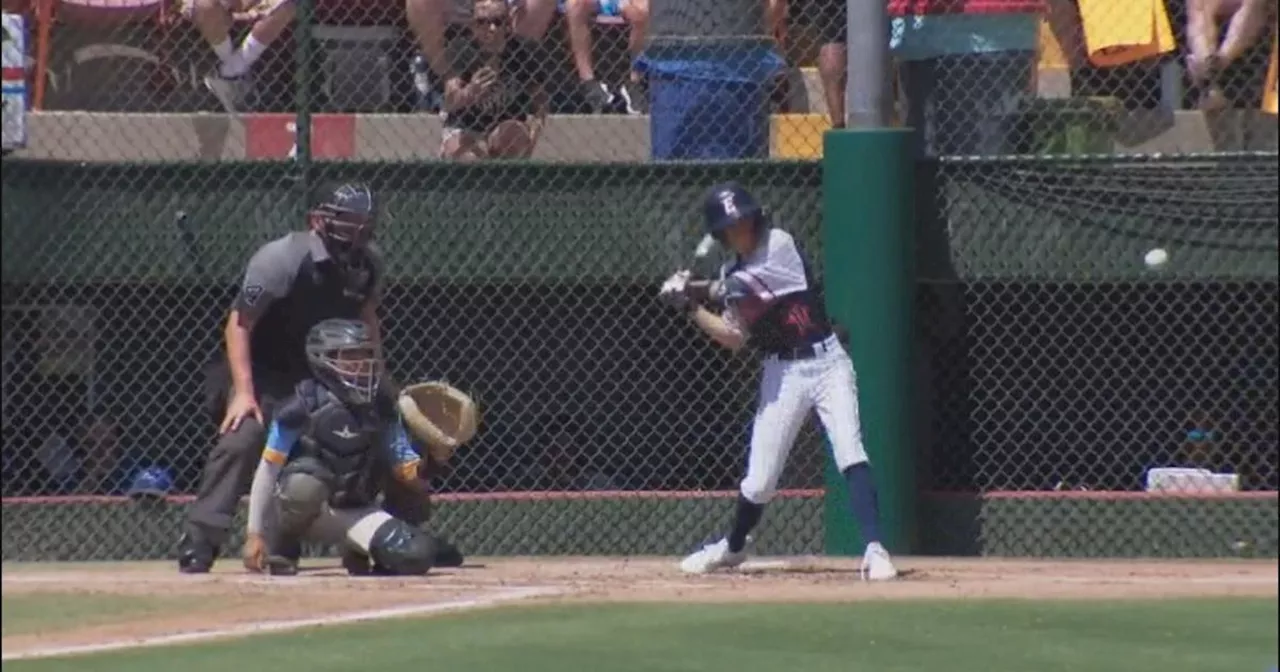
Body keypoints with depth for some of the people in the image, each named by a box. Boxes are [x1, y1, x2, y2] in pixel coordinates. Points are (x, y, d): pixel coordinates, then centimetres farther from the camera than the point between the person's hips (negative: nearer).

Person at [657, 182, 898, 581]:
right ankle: (732, 548, 31)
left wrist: (694, 289, -14)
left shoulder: (780, 246, -7)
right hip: (782, 374, 4)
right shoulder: (732, 275, 7)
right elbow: (735, 339, 5)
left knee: (850, 455, -21)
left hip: (827, 363, -4)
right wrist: (691, 307, -2)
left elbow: (743, 285, -19)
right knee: (760, 479, 6)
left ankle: (875, 551, -26)